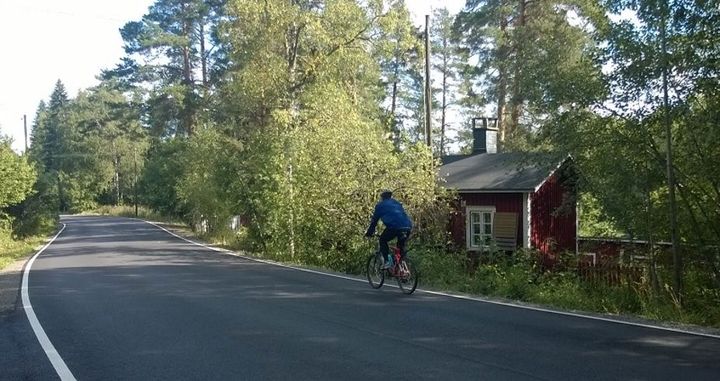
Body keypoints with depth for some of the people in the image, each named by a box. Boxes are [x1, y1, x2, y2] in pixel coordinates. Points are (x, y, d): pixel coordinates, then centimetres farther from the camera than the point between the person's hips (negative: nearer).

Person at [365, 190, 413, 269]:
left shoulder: (380, 205, 19)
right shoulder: (397, 204, 34)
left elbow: (374, 220, 19)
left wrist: (369, 232, 27)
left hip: (394, 226, -5)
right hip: (408, 226, 5)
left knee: (383, 240, 17)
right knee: (401, 245, 26)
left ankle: (386, 262, 5)